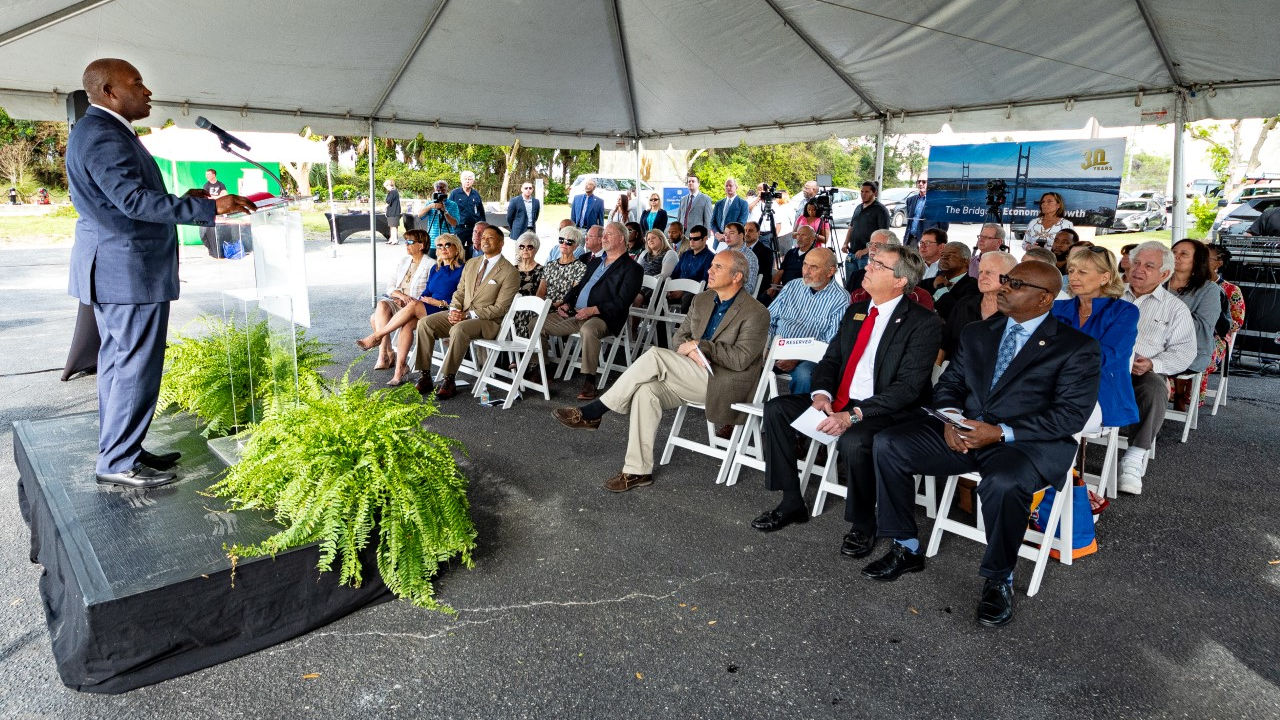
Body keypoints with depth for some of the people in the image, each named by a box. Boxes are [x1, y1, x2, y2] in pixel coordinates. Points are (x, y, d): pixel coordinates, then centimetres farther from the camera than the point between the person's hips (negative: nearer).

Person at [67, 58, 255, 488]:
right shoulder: (102, 135, -16)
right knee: (136, 367, -5)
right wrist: (209, 208, -28)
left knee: (119, 362, 16)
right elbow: (134, 200, -26)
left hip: (114, 270, 11)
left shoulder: (104, 130, 17)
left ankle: (117, 450, 27)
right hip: (130, 271, -11)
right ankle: (117, 464, 5)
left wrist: (183, 199, 14)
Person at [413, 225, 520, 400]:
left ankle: (449, 380, -25)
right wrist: (454, 310, -5)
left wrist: (468, 315, -17)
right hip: (461, 314, 7)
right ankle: (426, 376, -11)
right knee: (424, 323, -12)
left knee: (459, 330, -36)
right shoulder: (471, 263, 15)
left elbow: (500, 308, -13)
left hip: (488, 321, -7)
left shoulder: (509, 272, -8)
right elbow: (459, 292, 17)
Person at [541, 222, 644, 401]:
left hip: (602, 318, -8)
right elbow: (579, 286, 26)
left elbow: (622, 303, -12)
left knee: (588, 329, -40)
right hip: (575, 314, 8)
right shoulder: (595, 262, 24)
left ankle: (589, 381, -32)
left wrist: (593, 310, -22)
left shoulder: (632, 268, -1)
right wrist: (566, 303, 6)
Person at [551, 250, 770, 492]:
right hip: (694, 378, 7)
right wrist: (690, 351, -9)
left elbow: (740, 359, -18)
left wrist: (700, 345, -17)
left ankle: (592, 412, -15)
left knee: (655, 356, -24)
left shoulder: (756, 314, -10)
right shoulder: (702, 300, 12)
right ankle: (638, 470, -16)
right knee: (646, 390, -23)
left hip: (722, 385, -7)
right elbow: (681, 335, 15)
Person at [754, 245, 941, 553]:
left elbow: (908, 387, -18)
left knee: (853, 441, -37)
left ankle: (863, 525, -9)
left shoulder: (923, 324, -10)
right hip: (839, 402, 7)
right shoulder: (856, 311, 13)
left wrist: (854, 415, -28)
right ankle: (792, 502, 4)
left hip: (886, 412, -7)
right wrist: (822, 393, -11)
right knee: (776, 408, -8)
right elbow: (831, 359, 13)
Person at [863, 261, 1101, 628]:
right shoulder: (976, 333, 15)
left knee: (1003, 482, -39)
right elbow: (948, 383, 15)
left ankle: (999, 580, -11)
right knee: (888, 443, -14)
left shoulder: (1077, 347, -2)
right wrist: (951, 417, -9)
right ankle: (906, 549, 1)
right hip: (964, 433, 5)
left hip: (1026, 443, -5)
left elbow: (1071, 414, -10)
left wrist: (1002, 432, -21)